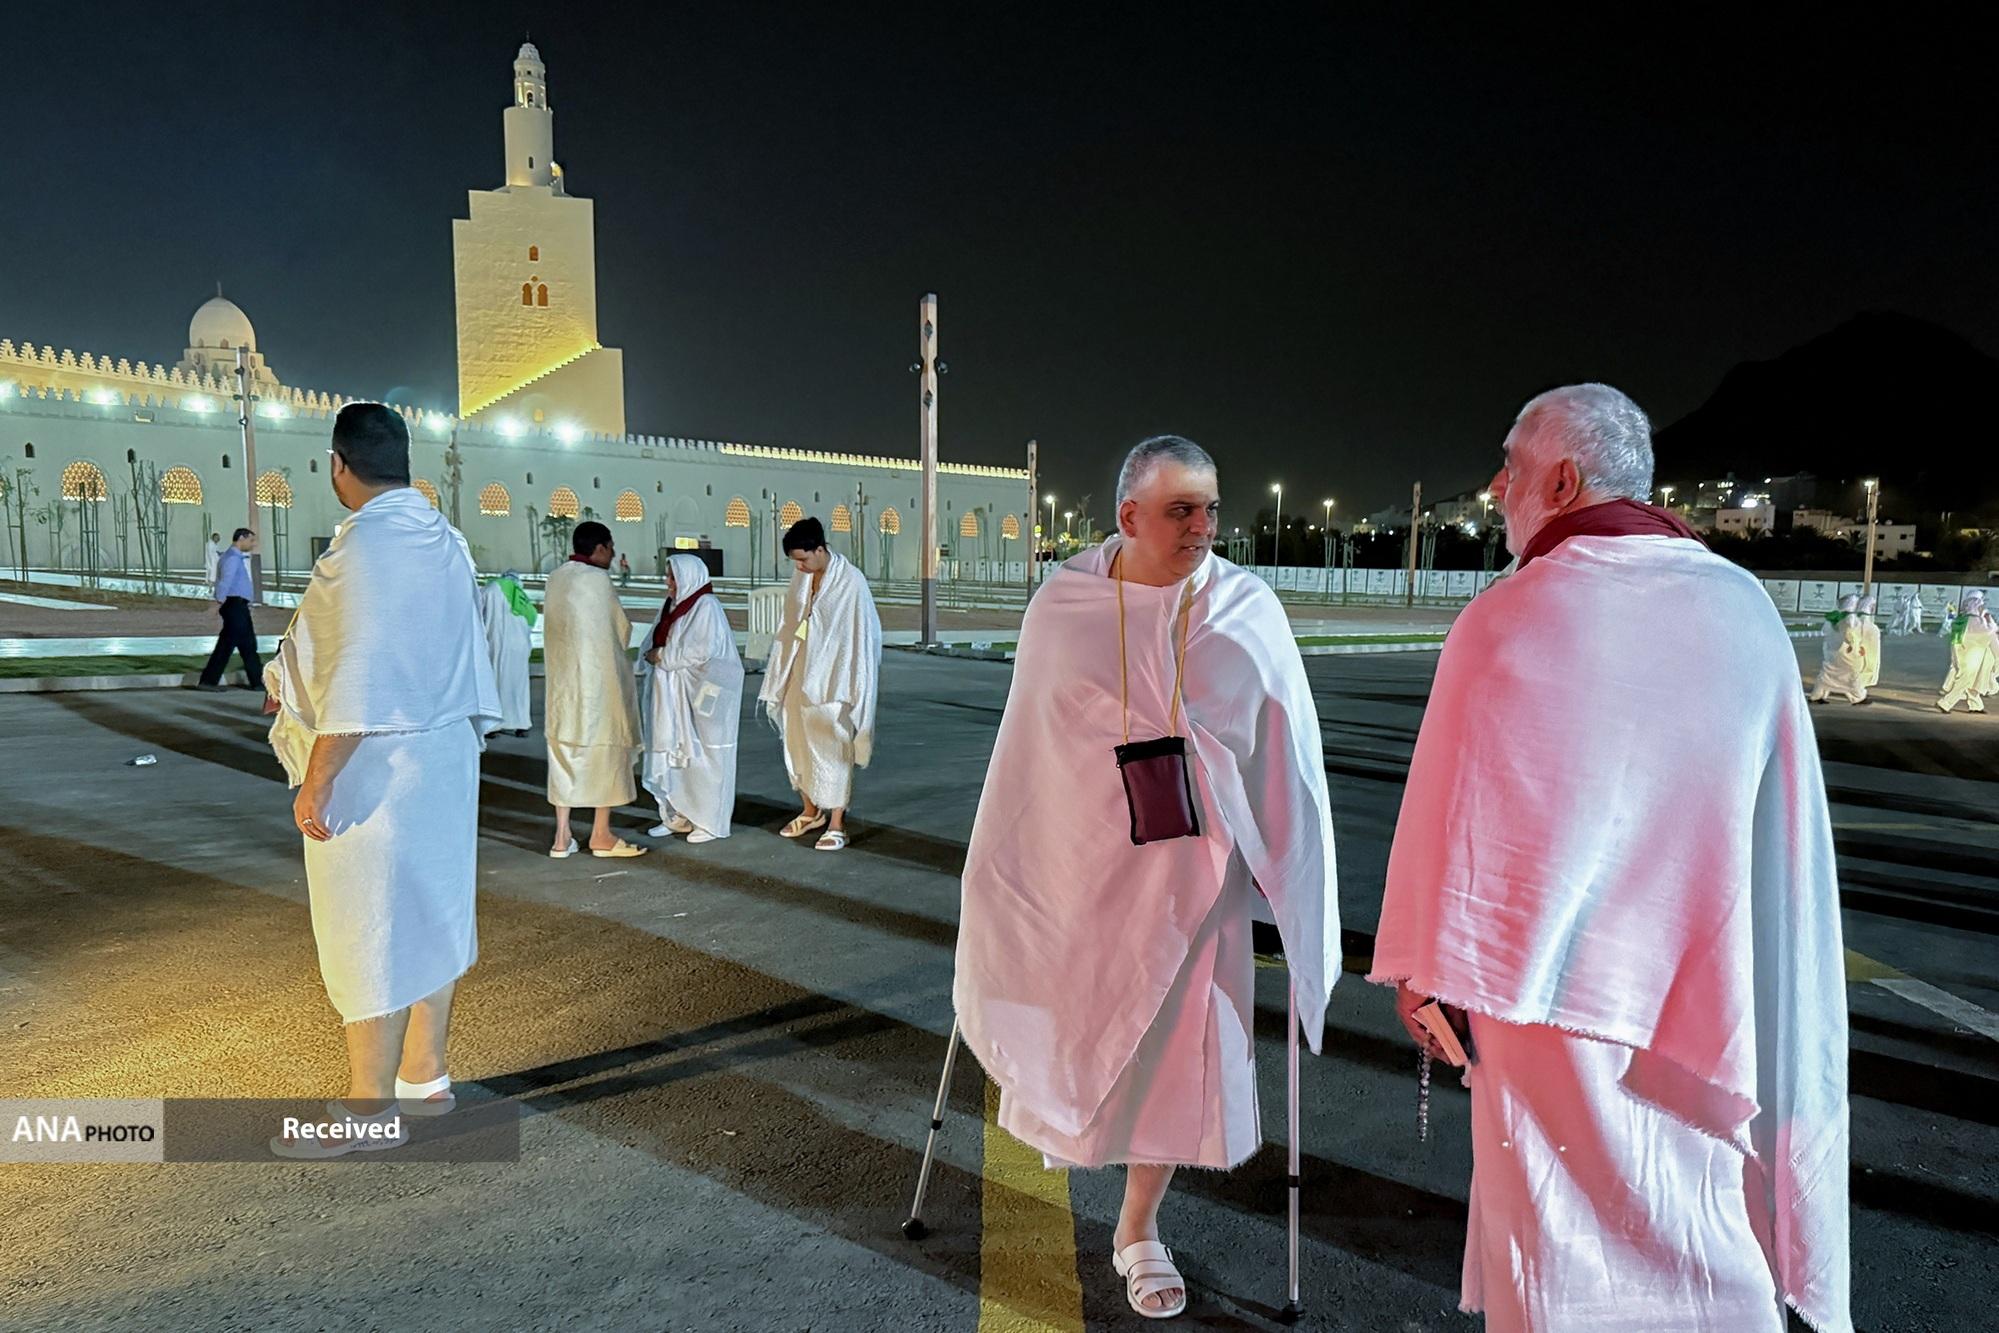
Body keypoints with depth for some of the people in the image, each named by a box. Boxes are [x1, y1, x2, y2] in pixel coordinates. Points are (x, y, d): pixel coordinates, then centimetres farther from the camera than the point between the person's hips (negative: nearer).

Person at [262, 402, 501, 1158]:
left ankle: (369, 1110, 11)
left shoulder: (364, 544, -17)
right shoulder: (445, 542, 9)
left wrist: (316, 780, -17)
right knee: (429, 918, 15)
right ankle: (425, 1077, 28)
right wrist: (296, 686, 26)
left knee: (368, 933, 1)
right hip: (443, 758, 9)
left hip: (375, 771, -8)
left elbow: (358, 680, -22)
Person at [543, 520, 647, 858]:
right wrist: (620, 653, 14)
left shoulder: (555, 579, 8)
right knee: (606, 752, 4)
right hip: (598, 678, -7)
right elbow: (621, 629, -5)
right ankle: (601, 835, 9)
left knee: (565, 753, 9)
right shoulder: (597, 579, -13)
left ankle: (562, 836, 10)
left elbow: (555, 630, 12)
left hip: (561, 679, 7)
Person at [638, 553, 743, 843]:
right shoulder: (672, 605, 11)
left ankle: (710, 822, 8)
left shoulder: (706, 607, -13)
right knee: (673, 756, 10)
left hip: (699, 697, -8)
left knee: (700, 756, -1)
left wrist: (663, 656, -14)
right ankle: (678, 816, 21)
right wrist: (653, 655, -4)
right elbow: (654, 644, 16)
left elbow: (701, 651, -22)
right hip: (672, 695, 8)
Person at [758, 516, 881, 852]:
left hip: (832, 681, -7)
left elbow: (862, 636, -14)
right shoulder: (801, 577, 4)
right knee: (799, 743, 14)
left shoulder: (851, 582, -15)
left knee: (831, 749, -1)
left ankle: (837, 824, 9)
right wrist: (779, 676, 13)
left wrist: (855, 690, -14)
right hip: (799, 676, 7)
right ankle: (811, 811, 31)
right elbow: (789, 626, 12)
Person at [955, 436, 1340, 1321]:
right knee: (1075, 1022, 17)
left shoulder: (1249, 610, -8)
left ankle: (1138, 1229, 31)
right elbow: (1026, 741, 2)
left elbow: (1285, 749, -2)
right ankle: (1062, 1110, 54)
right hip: (1082, 858, 0)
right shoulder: (1063, 607, -7)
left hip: (1192, 866, 0)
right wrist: (1004, 866, 9)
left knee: (1177, 1042, 8)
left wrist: (1287, 865, 0)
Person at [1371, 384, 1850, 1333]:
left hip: (1559, 988, -4)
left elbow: (1448, 815, -12)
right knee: (1704, 1230, 22)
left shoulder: (1507, 622, -16)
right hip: (1707, 1000, 4)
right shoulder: (1747, 609, -3)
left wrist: (1423, 975, 0)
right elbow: (1792, 828, 5)